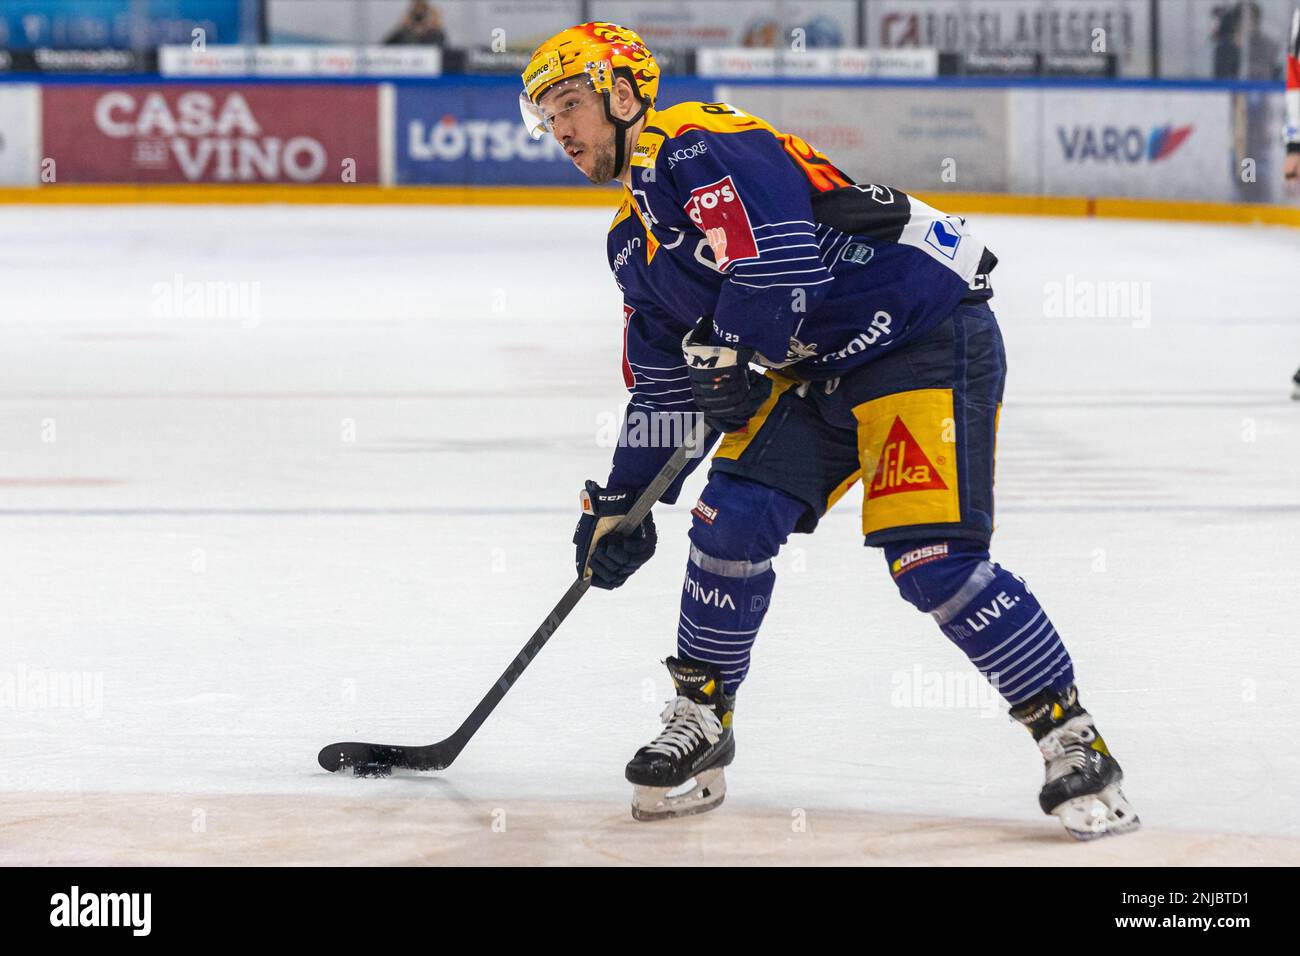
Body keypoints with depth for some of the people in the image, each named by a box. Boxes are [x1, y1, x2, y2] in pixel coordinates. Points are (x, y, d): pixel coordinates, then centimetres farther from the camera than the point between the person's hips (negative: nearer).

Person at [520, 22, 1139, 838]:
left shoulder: (698, 147, -16)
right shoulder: (634, 241, 16)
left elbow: (779, 266, -28)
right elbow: (662, 387, 23)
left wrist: (727, 356, -11)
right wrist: (620, 504, 19)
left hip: (929, 336, -9)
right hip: (819, 369, 9)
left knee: (932, 560, -18)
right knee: (732, 519, -4)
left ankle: (1072, 741, -9)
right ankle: (700, 725, 11)